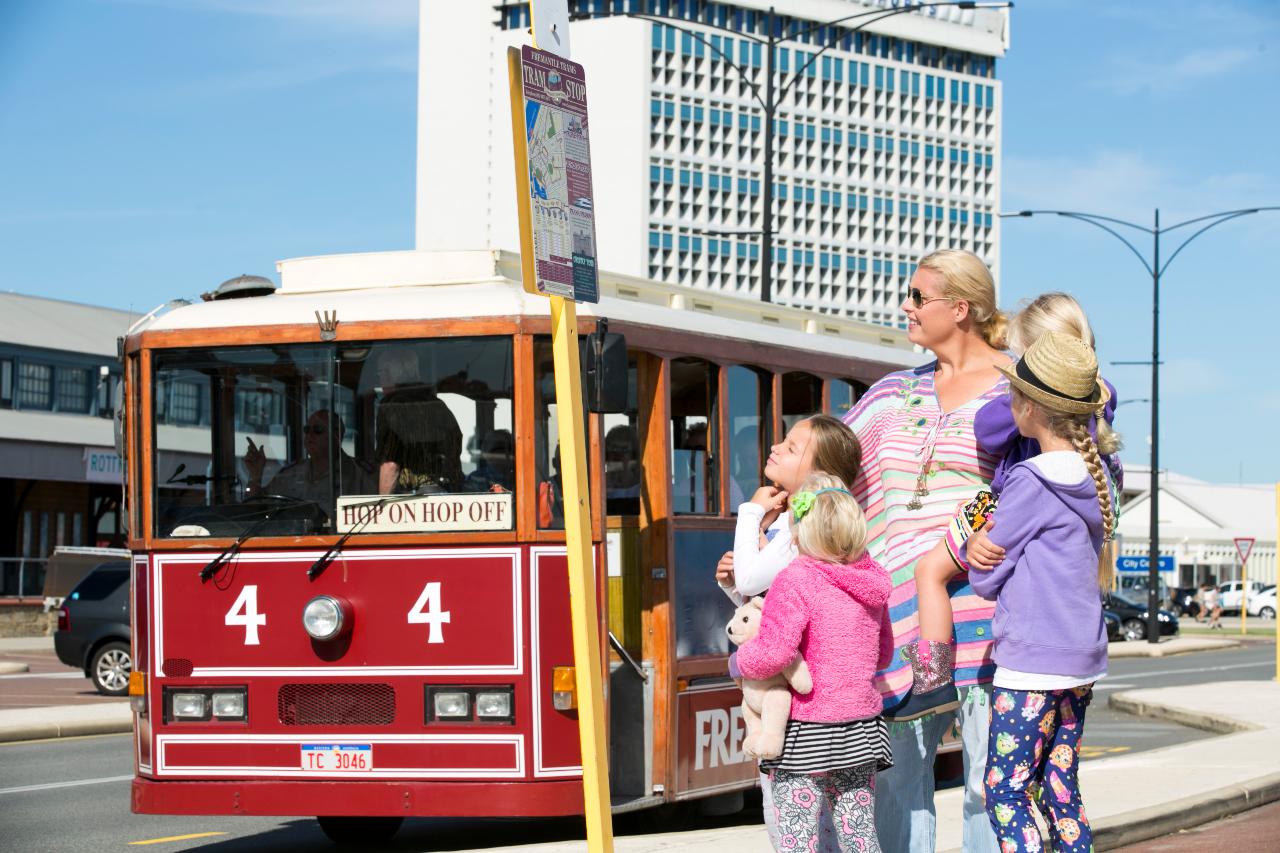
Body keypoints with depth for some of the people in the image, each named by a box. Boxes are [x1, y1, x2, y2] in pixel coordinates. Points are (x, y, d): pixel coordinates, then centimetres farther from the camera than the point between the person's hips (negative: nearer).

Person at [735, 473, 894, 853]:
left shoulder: (795, 582, -16)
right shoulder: (870, 581, 6)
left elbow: (772, 653, -24)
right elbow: (883, 652, 18)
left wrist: (739, 660, -5)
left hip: (804, 734, -6)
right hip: (862, 727, 7)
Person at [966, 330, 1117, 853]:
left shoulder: (1029, 482, -16)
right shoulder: (1097, 475, 6)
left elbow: (984, 578, -9)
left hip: (1032, 661, -8)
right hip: (1084, 658, 8)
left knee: (1004, 790, -5)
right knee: (1059, 788, 12)